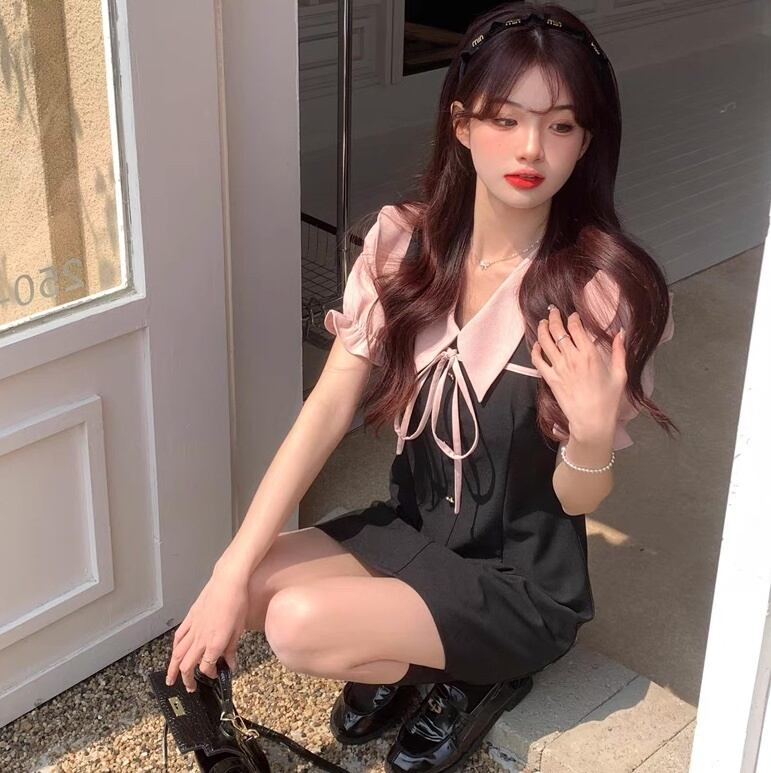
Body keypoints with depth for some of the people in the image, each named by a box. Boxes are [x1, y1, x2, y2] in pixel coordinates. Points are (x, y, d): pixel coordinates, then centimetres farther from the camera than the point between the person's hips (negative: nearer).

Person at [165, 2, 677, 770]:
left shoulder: (605, 288, -22)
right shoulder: (403, 240, -10)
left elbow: (576, 500, -14)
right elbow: (328, 410, -13)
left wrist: (593, 431, -38)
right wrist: (233, 570, -20)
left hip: (521, 583, -5)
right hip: (408, 530, 5)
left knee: (298, 625, -23)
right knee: (241, 591, -14)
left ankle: (471, 676, 4)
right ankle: (401, 655, 11)